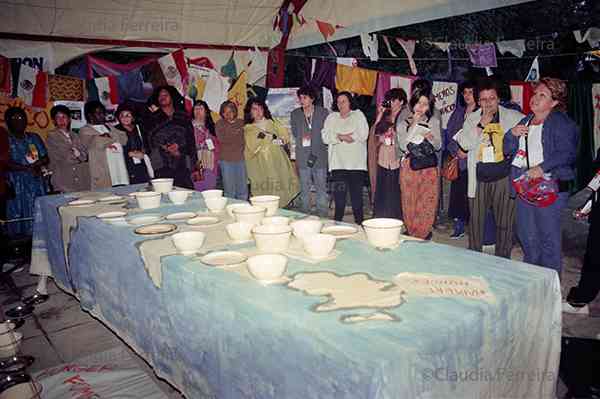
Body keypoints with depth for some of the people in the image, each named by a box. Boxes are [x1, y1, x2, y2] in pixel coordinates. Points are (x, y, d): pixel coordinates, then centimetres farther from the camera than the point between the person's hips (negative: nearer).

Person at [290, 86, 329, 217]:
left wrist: (315, 153, -6)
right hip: (302, 157, 2)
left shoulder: (323, 113, 3)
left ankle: (323, 217, 7)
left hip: (319, 156, -2)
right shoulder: (295, 114, 11)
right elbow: (294, 133, 16)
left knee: (321, 188, 0)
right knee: (304, 189, 6)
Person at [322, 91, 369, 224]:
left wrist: (339, 136, -4)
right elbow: (325, 136, 4)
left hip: (356, 162, -2)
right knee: (339, 194, -2)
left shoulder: (358, 115, 10)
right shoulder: (331, 118, 17)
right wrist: (342, 137, -11)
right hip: (338, 162, 2)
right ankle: (337, 222, 8)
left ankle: (359, 222, 7)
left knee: (356, 194, -2)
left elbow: (363, 135, -4)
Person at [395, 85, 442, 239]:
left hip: (429, 167, 1)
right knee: (410, 203, -1)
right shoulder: (403, 122, 8)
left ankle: (424, 235, 9)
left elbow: (438, 146, 9)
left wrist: (431, 138, -12)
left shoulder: (433, 121, 12)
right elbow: (403, 145, -7)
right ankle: (412, 236, 11)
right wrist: (414, 124, -7)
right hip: (409, 167, -1)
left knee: (428, 202, -3)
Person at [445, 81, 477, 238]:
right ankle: (459, 227, 13)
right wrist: (457, 150, -3)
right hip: (459, 160, 4)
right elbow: (450, 133, 11)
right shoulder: (458, 112, 15)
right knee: (457, 191, 4)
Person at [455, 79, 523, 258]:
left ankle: (502, 260, 19)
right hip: (479, 178, 2)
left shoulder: (512, 117, 5)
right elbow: (465, 144, -2)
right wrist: (481, 124, -10)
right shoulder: (472, 118, 9)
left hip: (504, 177, -2)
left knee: (504, 222, 4)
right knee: (476, 220, 10)